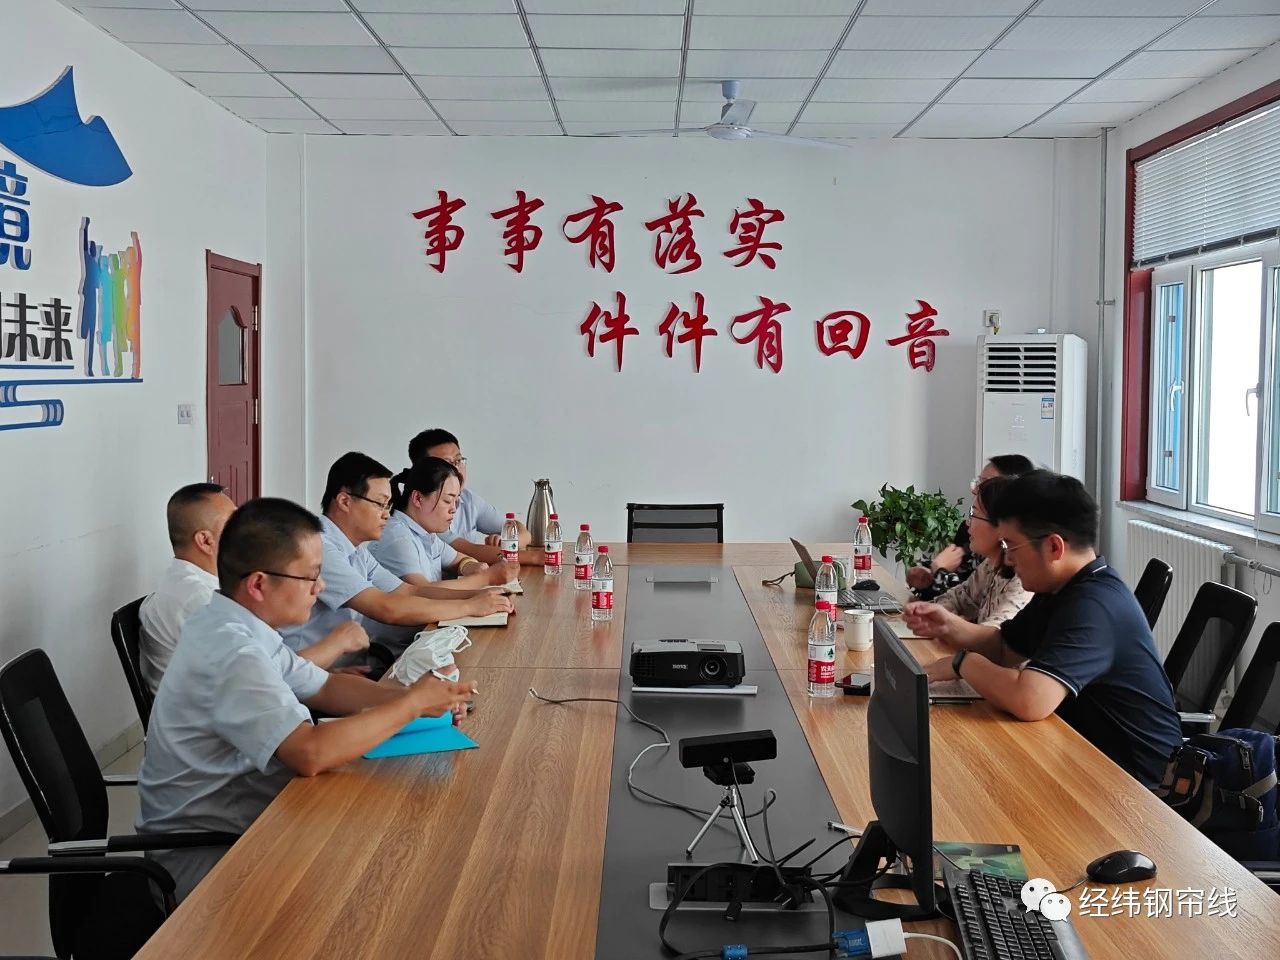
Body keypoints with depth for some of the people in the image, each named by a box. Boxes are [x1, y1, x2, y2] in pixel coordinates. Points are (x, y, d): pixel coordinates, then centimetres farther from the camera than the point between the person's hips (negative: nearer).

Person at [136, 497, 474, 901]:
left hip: (233, 823, 9)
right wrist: (411, 704, -23)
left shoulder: (235, 626, 3)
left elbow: (324, 688, 12)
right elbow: (311, 753, -35)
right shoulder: (231, 652, -27)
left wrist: (408, 695, -6)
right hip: (203, 856, -9)